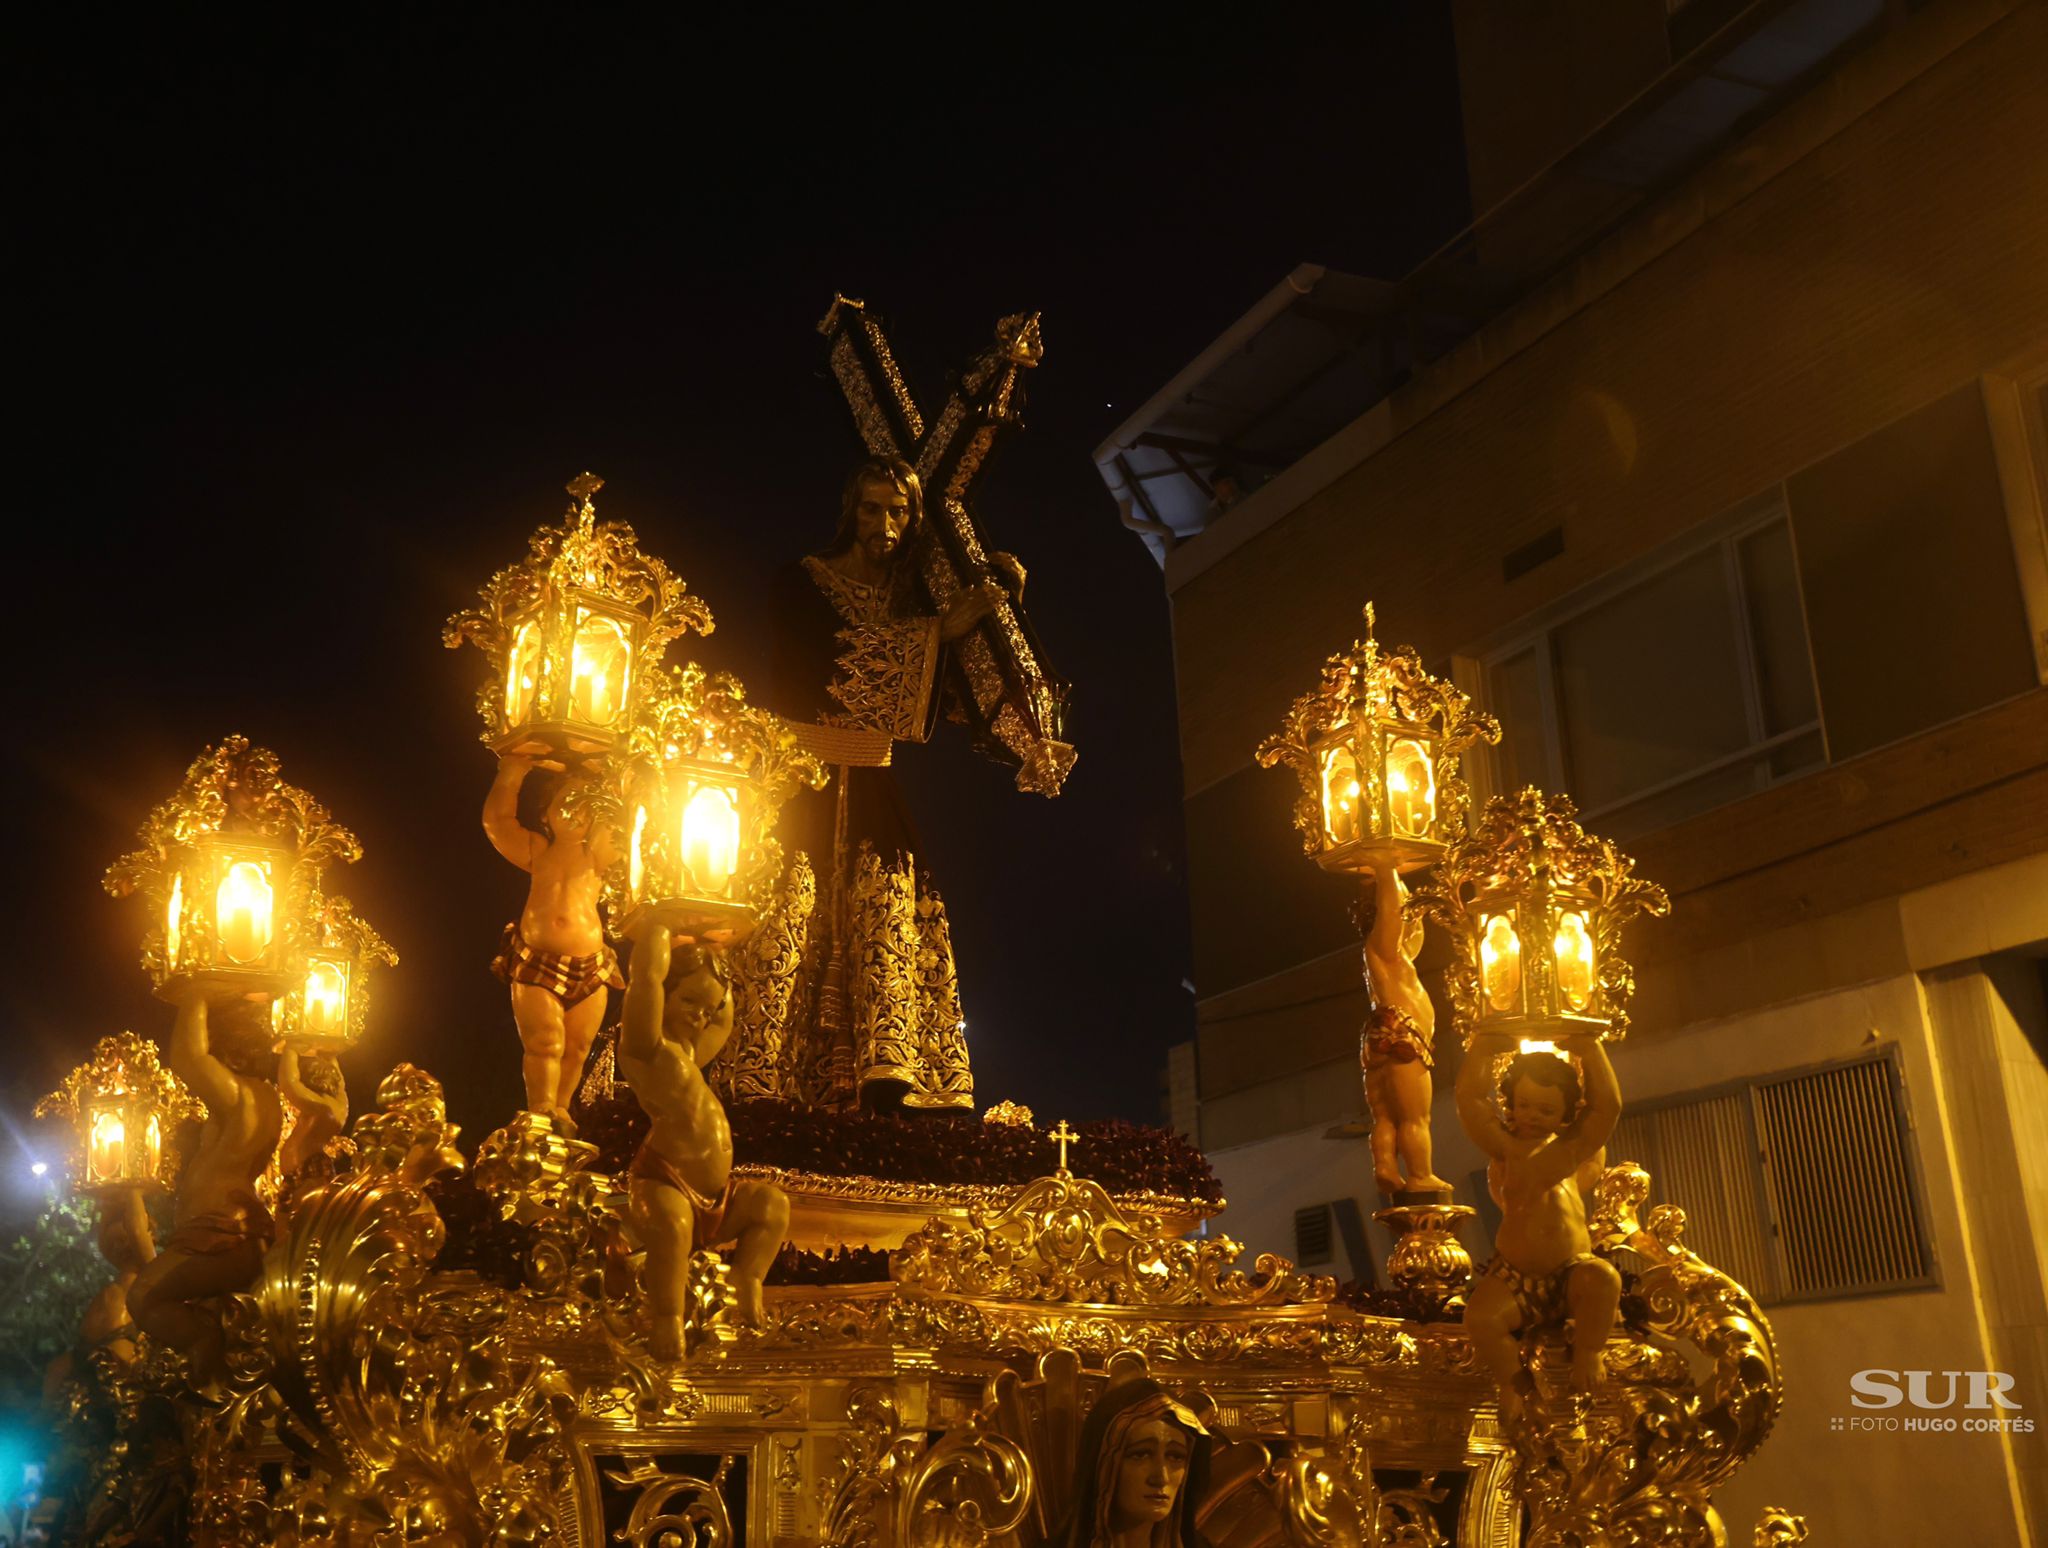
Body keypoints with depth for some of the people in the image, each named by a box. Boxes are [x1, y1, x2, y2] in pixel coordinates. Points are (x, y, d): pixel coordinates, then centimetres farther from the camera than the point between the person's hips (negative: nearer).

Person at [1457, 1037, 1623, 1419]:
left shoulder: (1572, 1146, 1)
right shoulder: (1505, 1146, -2)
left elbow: (1609, 1106, -11)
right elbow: (1469, 1100, -15)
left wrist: (1590, 1050, -11)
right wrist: (1484, 1046, -13)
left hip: (1570, 1273, 1)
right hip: (1514, 1278, 0)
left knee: (1604, 1280, -32)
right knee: (1480, 1317, -26)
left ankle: (1587, 1353, -2)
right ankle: (1512, 1380, 5)